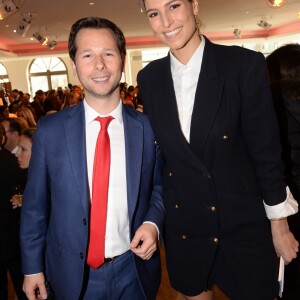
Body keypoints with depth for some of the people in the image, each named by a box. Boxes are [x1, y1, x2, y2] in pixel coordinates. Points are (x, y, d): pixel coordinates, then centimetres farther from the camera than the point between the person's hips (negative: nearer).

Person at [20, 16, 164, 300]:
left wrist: (152, 223, -12)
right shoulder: (49, 130, -9)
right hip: (73, 274, 0)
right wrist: (32, 266, 2)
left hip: (134, 270, 1)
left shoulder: (148, 127, -7)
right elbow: (35, 203, -2)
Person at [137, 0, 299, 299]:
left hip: (242, 225, -3)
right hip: (182, 227, 4)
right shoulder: (149, 78, 0)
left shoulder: (245, 65, -12)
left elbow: (266, 151, -9)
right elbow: (155, 152, 6)